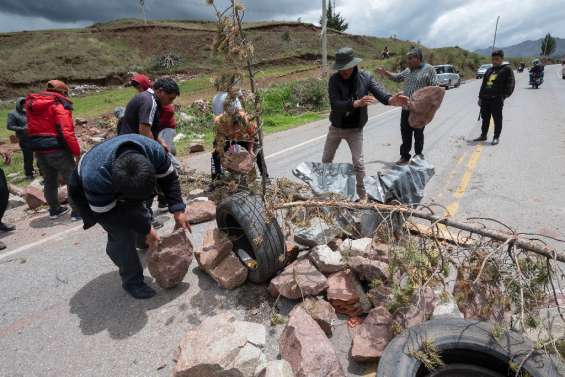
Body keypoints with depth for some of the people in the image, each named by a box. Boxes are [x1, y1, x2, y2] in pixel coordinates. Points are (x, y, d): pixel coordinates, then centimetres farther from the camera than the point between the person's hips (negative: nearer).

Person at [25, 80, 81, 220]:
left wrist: (38, 145, 16)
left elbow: (32, 129, 14)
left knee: (49, 181, 19)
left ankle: (54, 209, 31)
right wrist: (76, 151, -16)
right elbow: (66, 131, -19)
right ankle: (77, 211, 2)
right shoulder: (59, 105, -10)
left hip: (39, 150, 7)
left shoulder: (32, 104, 15)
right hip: (57, 149, -7)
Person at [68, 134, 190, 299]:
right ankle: (132, 281, 4)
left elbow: (169, 178, -18)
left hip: (129, 182, 5)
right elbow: (108, 213, -29)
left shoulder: (154, 150, -37)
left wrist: (178, 210, -26)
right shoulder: (95, 179, -45)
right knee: (121, 234, -16)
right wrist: (146, 230, -24)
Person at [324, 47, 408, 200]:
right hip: (336, 127, 2)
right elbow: (335, 104, -27)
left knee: (358, 162, -6)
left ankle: (362, 194, 10)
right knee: (326, 159, 16)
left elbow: (379, 92, -25)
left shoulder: (365, 78, -12)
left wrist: (391, 100, -48)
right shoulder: (334, 80, -15)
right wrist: (356, 103, -43)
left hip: (355, 129, -1)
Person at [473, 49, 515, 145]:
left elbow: (511, 83, -3)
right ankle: (483, 135, 24)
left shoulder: (507, 69, 2)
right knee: (485, 118, 13)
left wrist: (504, 95, -12)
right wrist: (480, 97, 15)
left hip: (497, 99, -6)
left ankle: (496, 137, 6)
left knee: (497, 119, -1)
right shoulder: (489, 70, 20)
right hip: (485, 98, 6)